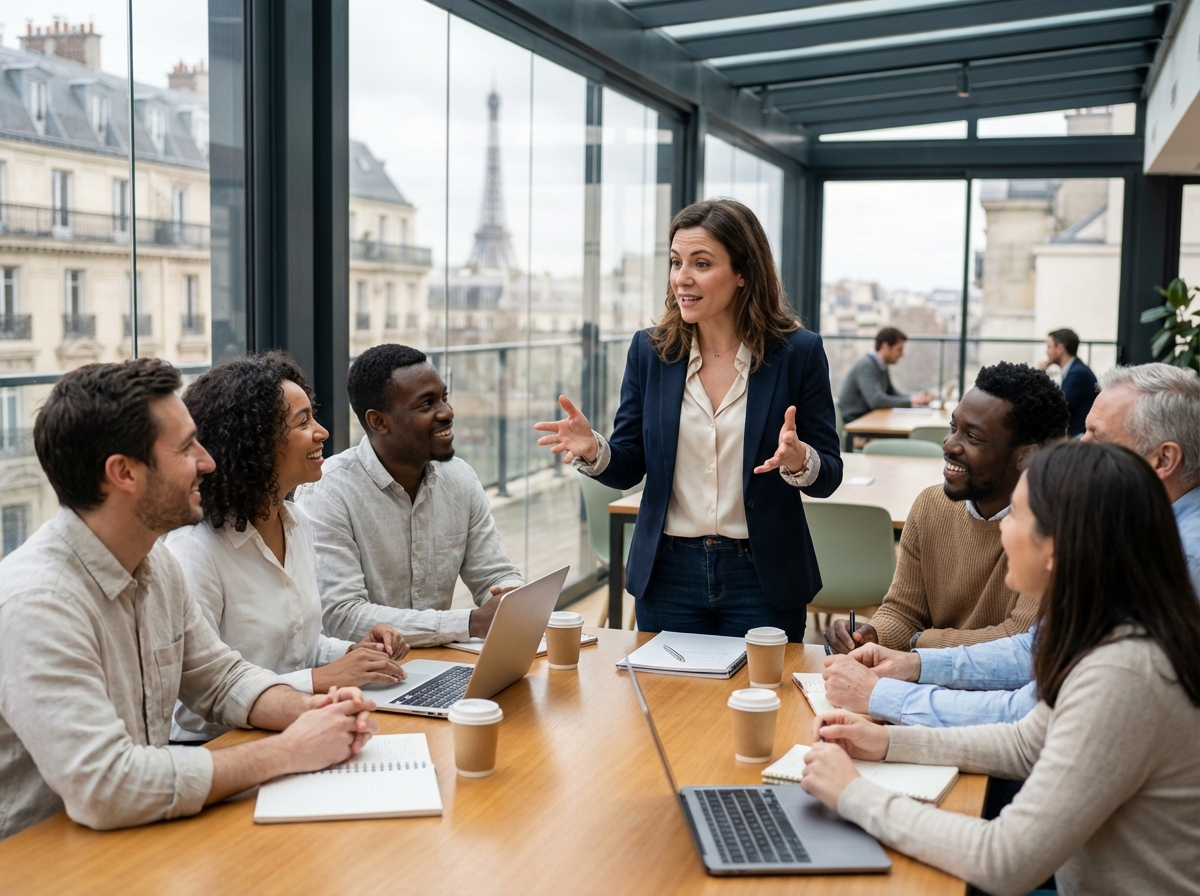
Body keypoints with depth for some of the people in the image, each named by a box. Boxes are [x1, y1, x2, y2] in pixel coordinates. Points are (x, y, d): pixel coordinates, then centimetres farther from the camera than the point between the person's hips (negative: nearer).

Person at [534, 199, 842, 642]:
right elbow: (628, 468, 4)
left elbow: (828, 476, -4)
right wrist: (593, 450, -18)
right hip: (668, 577, 2)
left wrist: (799, 460, -26)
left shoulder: (798, 352, -7)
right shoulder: (650, 349, 1)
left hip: (763, 580, -2)